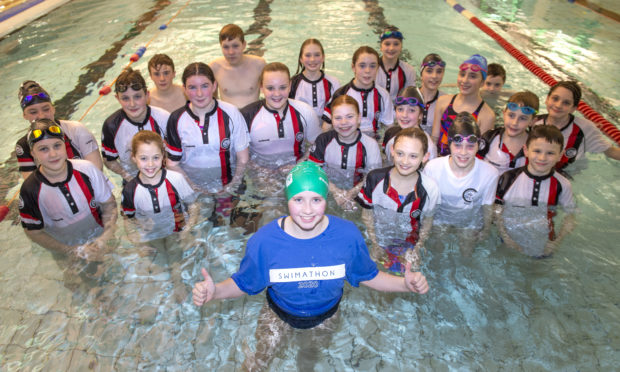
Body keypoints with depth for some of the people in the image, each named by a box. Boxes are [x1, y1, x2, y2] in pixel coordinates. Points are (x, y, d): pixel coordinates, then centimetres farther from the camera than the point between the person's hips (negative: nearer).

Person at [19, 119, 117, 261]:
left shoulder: (87, 169, -15)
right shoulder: (30, 190, -15)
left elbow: (109, 203, -4)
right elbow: (34, 232, -5)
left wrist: (105, 238, -17)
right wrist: (74, 251, -14)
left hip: (99, 233, 0)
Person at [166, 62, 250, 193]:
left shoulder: (230, 113, -3)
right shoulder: (177, 119, 0)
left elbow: (243, 160, 0)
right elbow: (172, 163, 2)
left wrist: (232, 186, -9)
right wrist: (195, 189, -10)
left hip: (228, 184, 0)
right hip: (191, 186, 1)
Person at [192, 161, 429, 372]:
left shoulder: (347, 235, -27)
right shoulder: (263, 241, -30)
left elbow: (368, 276, -12)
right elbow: (243, 284, -15)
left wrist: (406, 284, -26)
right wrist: (214, 291, -34)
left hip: (326, 316, 2)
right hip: (279, 314, -1)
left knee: (313, 353, 32)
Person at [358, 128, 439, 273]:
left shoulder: (430, 188, -16)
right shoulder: (375, 178, -18)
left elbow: (427, 220, 2)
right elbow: (367, 213, -4)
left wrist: (417, 248, -3)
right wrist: (375, 244, -4)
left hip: (408, 244, 1)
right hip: (379, 240, 0)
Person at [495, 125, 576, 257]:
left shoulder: (562, 185, -14)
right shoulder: (509, 178, -17)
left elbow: (570, 214, 0)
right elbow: (496, 209, -9)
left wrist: (556, 242, -5)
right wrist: (505, 237, -12)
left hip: (542, 245, 1)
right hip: (511, 240, 0)